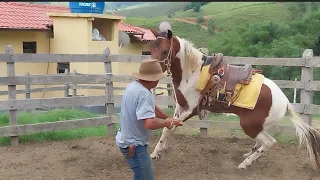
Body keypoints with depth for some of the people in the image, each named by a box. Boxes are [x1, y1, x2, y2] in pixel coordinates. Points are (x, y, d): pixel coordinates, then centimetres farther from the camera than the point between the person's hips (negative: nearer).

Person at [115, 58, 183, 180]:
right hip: (134, 145, -10)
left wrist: (171, 119, 21)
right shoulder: (144, 93, -28)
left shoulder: (133, 85, 3)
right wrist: (167, 122, -18)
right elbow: (150, 124, -38)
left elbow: (151, 107, 17)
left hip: (127, 140, 10)